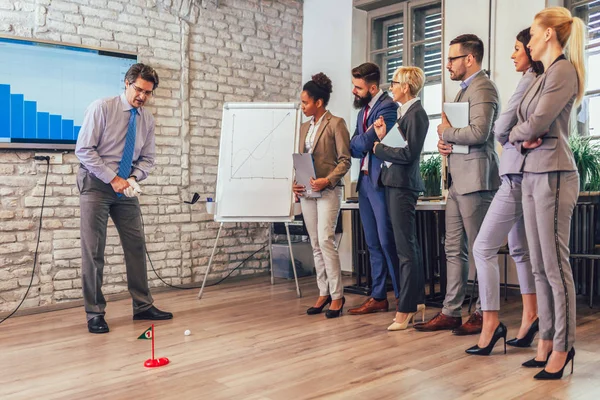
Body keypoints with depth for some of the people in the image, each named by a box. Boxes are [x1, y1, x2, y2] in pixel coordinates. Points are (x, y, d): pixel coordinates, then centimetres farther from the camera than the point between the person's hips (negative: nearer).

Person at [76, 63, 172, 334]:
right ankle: (95, 313, 7)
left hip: (126, 187, 5)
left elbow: (147, 159, 9)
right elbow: (83, 149, -14)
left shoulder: (147, 119, 5)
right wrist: (113, 178, -19)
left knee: (136, 245, 5)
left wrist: (133, 178, -12)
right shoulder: (101, 108, -11)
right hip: (97, 183, -5)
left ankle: (143, 306, 16)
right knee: (93, 249, -3)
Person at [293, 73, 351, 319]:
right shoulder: (305, 127, 17)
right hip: (307, 192, 7)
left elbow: (345, 160, -8)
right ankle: (323, 293, 14)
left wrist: (327, 180, -20)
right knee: (315, 244, 7)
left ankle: (337, 295, -5)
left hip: (328, 190, -7)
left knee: (325, 240, -14)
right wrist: (295, 182, 1)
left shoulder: (336, 123, -3)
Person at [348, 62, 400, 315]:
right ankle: (378, 298, 17)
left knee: (387, 241, -5)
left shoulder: (387, 107, -11)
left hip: (381, 181, -8)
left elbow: (363, 143, -18)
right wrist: (362, 144, -7)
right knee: (373, 244, 10)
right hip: (365, 180, 9)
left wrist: (355, 143, 2)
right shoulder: (364, 109, 17)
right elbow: (355, 149, 13)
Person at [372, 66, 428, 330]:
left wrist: (378, 148, -8)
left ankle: (405, 311, 2)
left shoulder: (416, 114, -11)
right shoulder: (403, 112, 17)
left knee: (406, 249, -5)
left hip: (403, 185, -10)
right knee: (409, 246, 15)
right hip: (394, 183, 10)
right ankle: (418, 302, 26)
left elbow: (408, 153, -18)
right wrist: (382, 137, -1)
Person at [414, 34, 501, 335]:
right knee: (455, 250, 10)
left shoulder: (482, 88, -10)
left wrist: (446, 132, -7)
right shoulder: (464, 89, 22)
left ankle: (484, 315, 10)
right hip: (458, 181, 10)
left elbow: (479, 132, -23)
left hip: (475, 180, -10)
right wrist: (444, 142, 5)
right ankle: (451, 313, 17)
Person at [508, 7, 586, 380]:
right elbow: (523, 126, 18)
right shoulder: (544, 75, 20)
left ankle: (562, 348, 5)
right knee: (540, 266, 9)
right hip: (532, 174, 9)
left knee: (555, 266, -4)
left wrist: (517, 133, 3)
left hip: (553, 176, -9)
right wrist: (524, 138, -4)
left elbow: (536, 124, -17)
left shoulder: (564, 70, -8)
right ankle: (546, 342, 17)